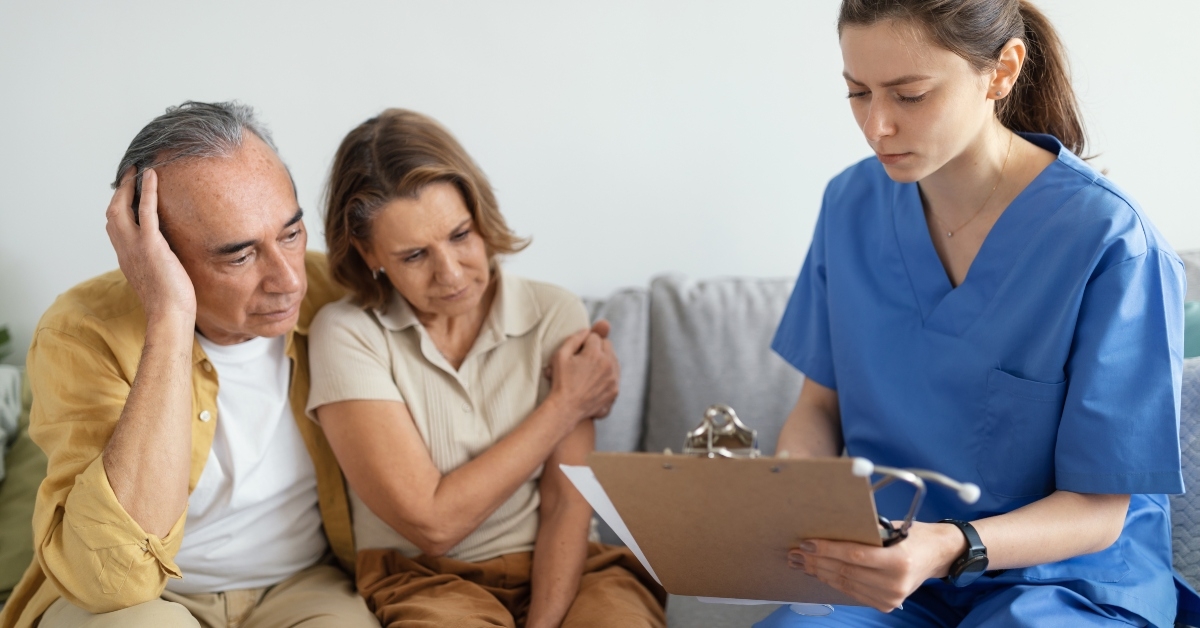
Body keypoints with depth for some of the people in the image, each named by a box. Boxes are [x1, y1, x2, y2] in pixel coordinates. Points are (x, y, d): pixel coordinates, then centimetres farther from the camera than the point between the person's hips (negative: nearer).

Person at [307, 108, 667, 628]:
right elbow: (431, 521, -11)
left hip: (556, 569, 3)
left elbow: (567, 506, -3)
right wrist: (564, 405, -5)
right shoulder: (348, 334, -5)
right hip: (424, 580, -2)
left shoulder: (556, 316, 2)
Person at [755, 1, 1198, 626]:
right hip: (885, 566, 3)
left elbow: (1098, 508, -13)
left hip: (1064, 576, -3)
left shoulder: (1109, 241, -18)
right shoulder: (852, 203, 0)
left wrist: (952, 548, -32)